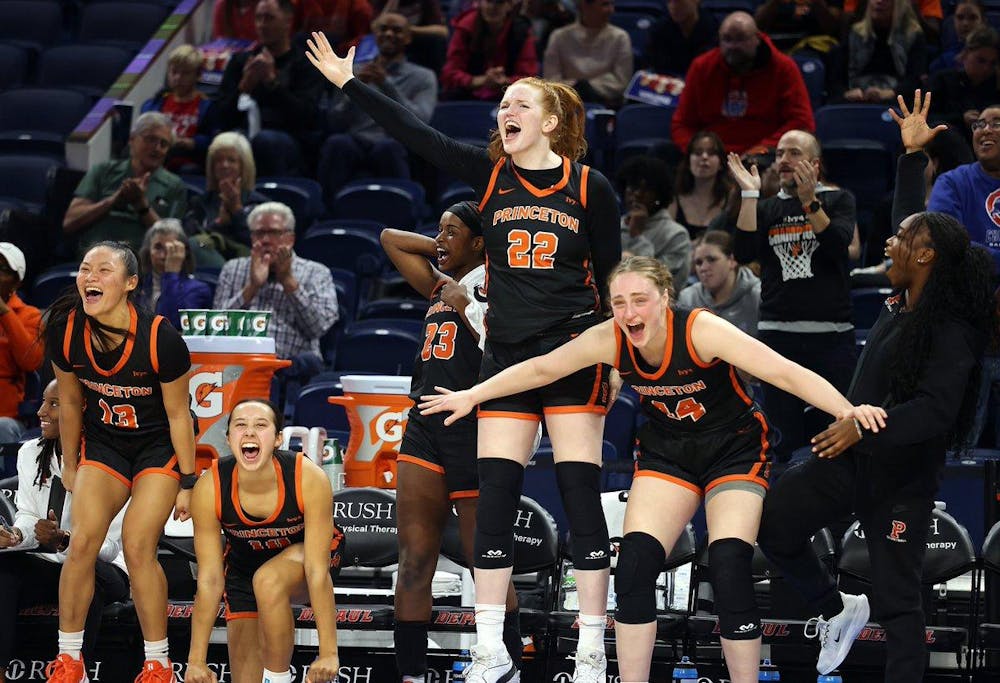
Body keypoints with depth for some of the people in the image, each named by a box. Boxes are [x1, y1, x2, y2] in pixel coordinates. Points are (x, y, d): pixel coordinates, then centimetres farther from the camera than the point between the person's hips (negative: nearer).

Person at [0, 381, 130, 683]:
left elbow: (109, 546, -16)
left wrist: (65, 541, -35)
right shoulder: (31, 453, 4)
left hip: (102, 571, -5)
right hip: (45, 567, 5)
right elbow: (27, 516, 5)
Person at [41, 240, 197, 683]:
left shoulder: (160, 338, -27)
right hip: (103, 444, 4)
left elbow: (178, 415, -14)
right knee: (81, 543, -10)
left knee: (137, 546, -15)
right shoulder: (65, 332, -16)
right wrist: (70, 466, 11)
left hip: (159, 447, -4)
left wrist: (187, 483, -8)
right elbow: (70, 403, 2)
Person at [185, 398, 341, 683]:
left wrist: (328, 653, -32)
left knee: (268, 581, -37)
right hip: (243, 564, 2)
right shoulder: (209, 489, -28)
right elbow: (209, 580, -22)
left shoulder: (309, 478, -33)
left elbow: (317, 571, -31)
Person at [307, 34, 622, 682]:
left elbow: (613, 275, 4)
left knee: (581, 492, -5)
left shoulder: (590, 187, -2)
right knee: (495, 493, -2)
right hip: (506, 355, 3)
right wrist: (349, 82, -4)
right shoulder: (490, 174, 4)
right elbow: (414, 132, 0)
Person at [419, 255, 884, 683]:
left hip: (733, 451, -4)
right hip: (666, 452, 4)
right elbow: (541, 369, 0)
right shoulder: (610, 340, -16)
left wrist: (847, 410, -48)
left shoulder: (701, 331, -29)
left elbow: (784, 372, -35)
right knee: (634, 566, -11)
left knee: (729, 573, -19)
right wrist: (471, 396, 4)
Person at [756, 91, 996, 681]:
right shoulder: (905, 301, 3)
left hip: (901, 479, -8)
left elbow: (936, 411, -30)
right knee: (774, 522, 8)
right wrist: (909, 156, 18)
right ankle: (838, 610, 24)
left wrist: (865, 427, -31)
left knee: (899, 603, -3)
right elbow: (916, 225, 18)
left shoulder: (950, 333, -22)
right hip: (852, 457, 8)